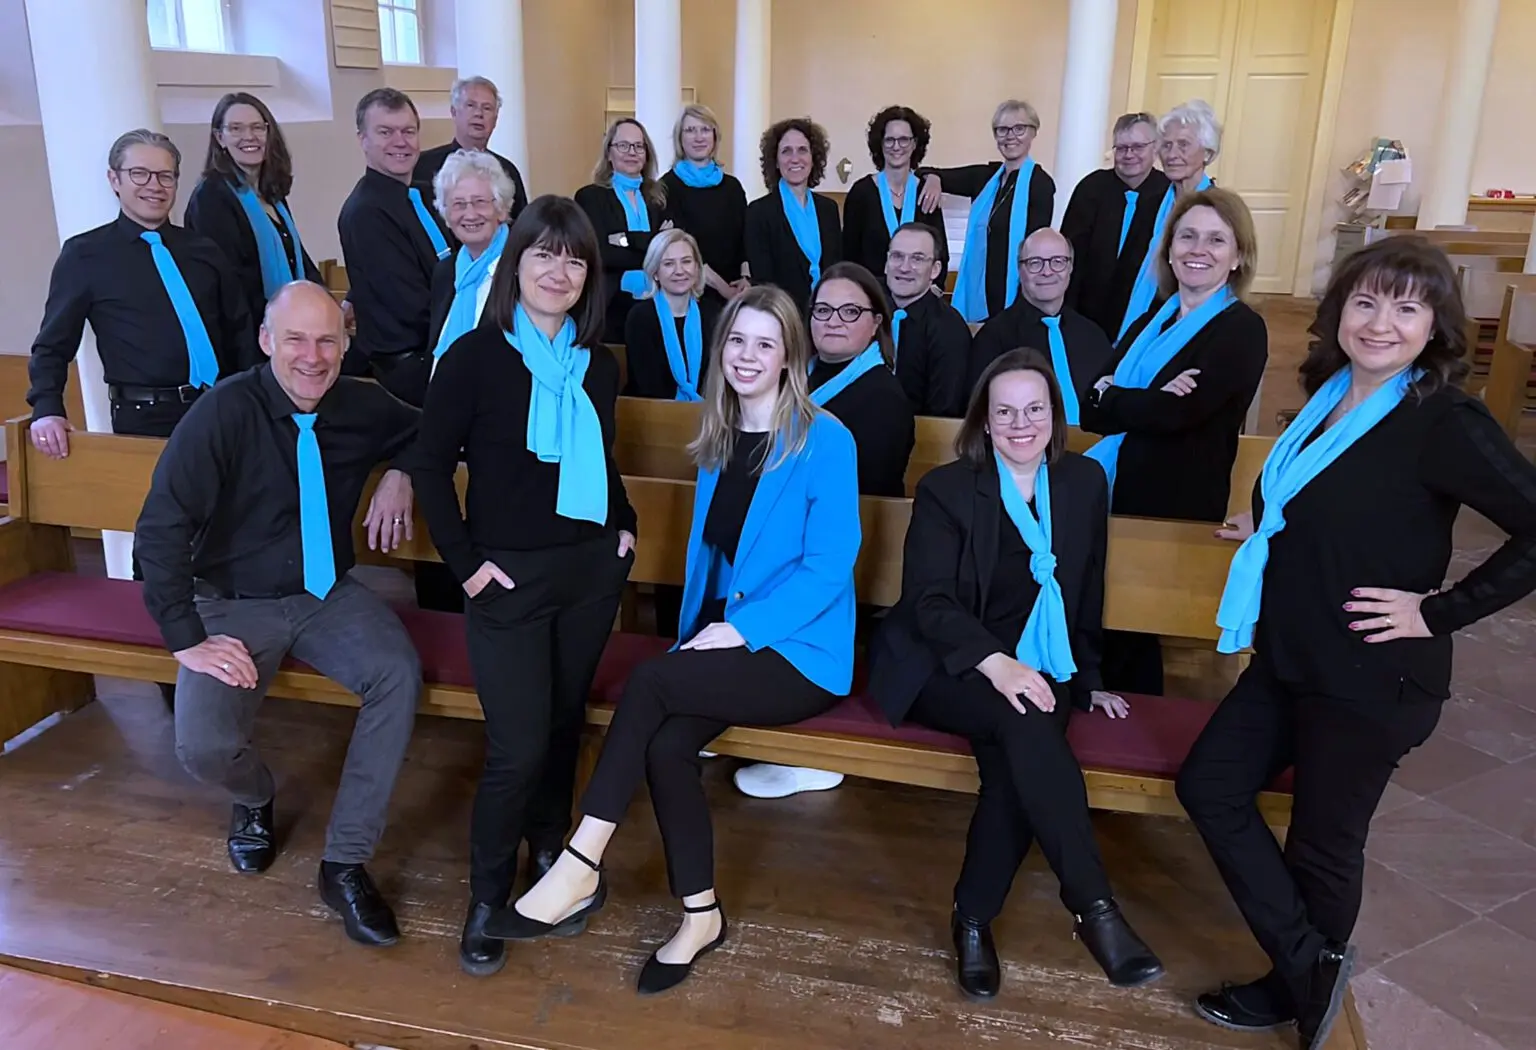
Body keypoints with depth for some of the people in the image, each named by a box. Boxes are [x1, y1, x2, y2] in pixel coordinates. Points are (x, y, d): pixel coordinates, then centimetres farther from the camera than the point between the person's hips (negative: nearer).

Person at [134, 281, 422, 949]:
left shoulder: (361, 407, -4)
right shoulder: (226, 410, -17)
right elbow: (160, 530, -17)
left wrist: (400, 475, -5)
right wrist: (186, 639, -18)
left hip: (329, 598, 3)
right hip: (235, 606, -2)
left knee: (399, 674, -26)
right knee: (205, 748, -23)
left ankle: (345, 864, -13)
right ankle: (255, 798, 19)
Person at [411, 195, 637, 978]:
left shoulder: (598, 364, 6)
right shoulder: (474, 356, -8)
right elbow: (432, 466, -6)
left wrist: (625, 525, 6)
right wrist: (464, 562, -11)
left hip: (592, 568, 5)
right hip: (510, 575, -4)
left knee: (564, 723, 15)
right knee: (519, 746, -5)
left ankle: (550, 850, 38)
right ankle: (487, 893, 17)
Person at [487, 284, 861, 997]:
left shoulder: (824, 441, -9)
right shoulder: (718, 438, 12)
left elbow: (830, 564, -14)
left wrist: (741, 629, -18)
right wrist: (700, 630, 4)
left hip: (799, 652, -5)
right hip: (718, 637, 5)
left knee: (649, 679, -26)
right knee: (666, 745, -21)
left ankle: (580, 867, -15)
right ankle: (700, 913, -2)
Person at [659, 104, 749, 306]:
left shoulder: (732, 186, 11)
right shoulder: (668, 186, -2)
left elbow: (746, 240, 10)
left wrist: (746, 279, -9)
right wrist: (725, 289, -14)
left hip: (734, 294, 4)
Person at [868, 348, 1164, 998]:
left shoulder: (1085, 483, 8)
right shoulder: (946, 488, -4)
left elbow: (1086, 594, 18)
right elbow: (928, 602, -13)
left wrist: (1084, 682, 19)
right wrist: (994, 662, -29)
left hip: (1033, 669, 3)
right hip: (942, 666, -3)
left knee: (1015, 763, -30)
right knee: (1025, 721, -35)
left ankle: (973, 920, -13)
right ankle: (1094, 908, -31)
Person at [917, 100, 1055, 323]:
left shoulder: (1040, 183, -7)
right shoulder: (986, 176, 10)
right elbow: (938, 175, 16)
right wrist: (933, 178, -8)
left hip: (1013, 298, -6)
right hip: (978, 293, 6)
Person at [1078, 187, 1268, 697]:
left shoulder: (1242, 330, -7)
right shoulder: (1151, 320, 14)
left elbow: (1178, 413, -21)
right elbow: (1091, 410, 2)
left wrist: (1111, 395, -6)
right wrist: (1145, 404, -18)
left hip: (1174, 506, -6)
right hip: (1115, 493, 6)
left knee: (1130, 633, 4)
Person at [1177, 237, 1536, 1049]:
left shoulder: (1444, 423, -18)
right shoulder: (1327, 394, 4)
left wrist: (1440, 610, -21)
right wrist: (1267, 526, 14)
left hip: (1371, 678, -8)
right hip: (1289, 658, 8)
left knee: (1322, 843, 8)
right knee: (1209, 783, 9)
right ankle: (1310, 964, 22)